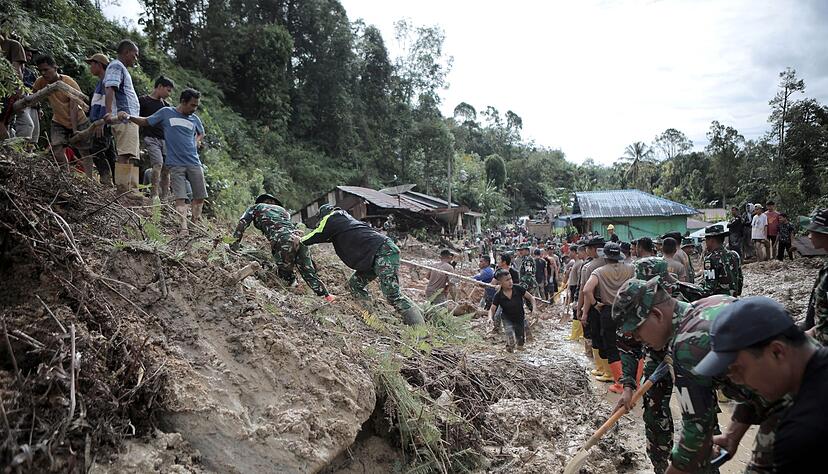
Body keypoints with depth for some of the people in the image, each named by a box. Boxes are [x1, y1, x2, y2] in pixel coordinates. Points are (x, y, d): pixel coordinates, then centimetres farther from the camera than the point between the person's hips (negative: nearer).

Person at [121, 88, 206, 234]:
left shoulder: (194, 119, 12)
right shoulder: (166, 113, 4)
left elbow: (201, 133, 31)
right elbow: (145, 121, 10)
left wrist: (196, 142, 11)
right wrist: (128, 117, -6)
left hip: (194, 163, 4)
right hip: (176, 164, -3)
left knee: (200, 197, 4)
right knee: (180, 198, -9)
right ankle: (184, 229, -11)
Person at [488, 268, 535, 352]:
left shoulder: (518, 289, -20)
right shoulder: (498, 296, -20)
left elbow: (531, 297, -8)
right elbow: (492, 309, -16)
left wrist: (533, 307, -24)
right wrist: (490, 318, -36)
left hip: (520, 319, 2)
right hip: (508, 320, -1)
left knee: (520, 347, 11)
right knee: (511, 344, -18)